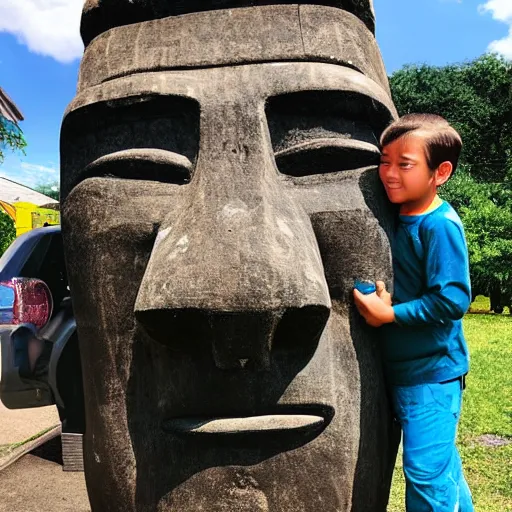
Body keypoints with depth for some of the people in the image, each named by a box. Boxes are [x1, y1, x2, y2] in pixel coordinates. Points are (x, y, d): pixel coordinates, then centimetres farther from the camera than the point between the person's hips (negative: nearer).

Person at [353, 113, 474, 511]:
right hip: (403, 370, 8)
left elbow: (453, 300, -24)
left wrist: (390, 314, -20)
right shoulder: (396, 216, 5)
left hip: (432, 373, -8)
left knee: (426, 472, -1)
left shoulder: (440, 225, -19)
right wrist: (376, 296, 3)